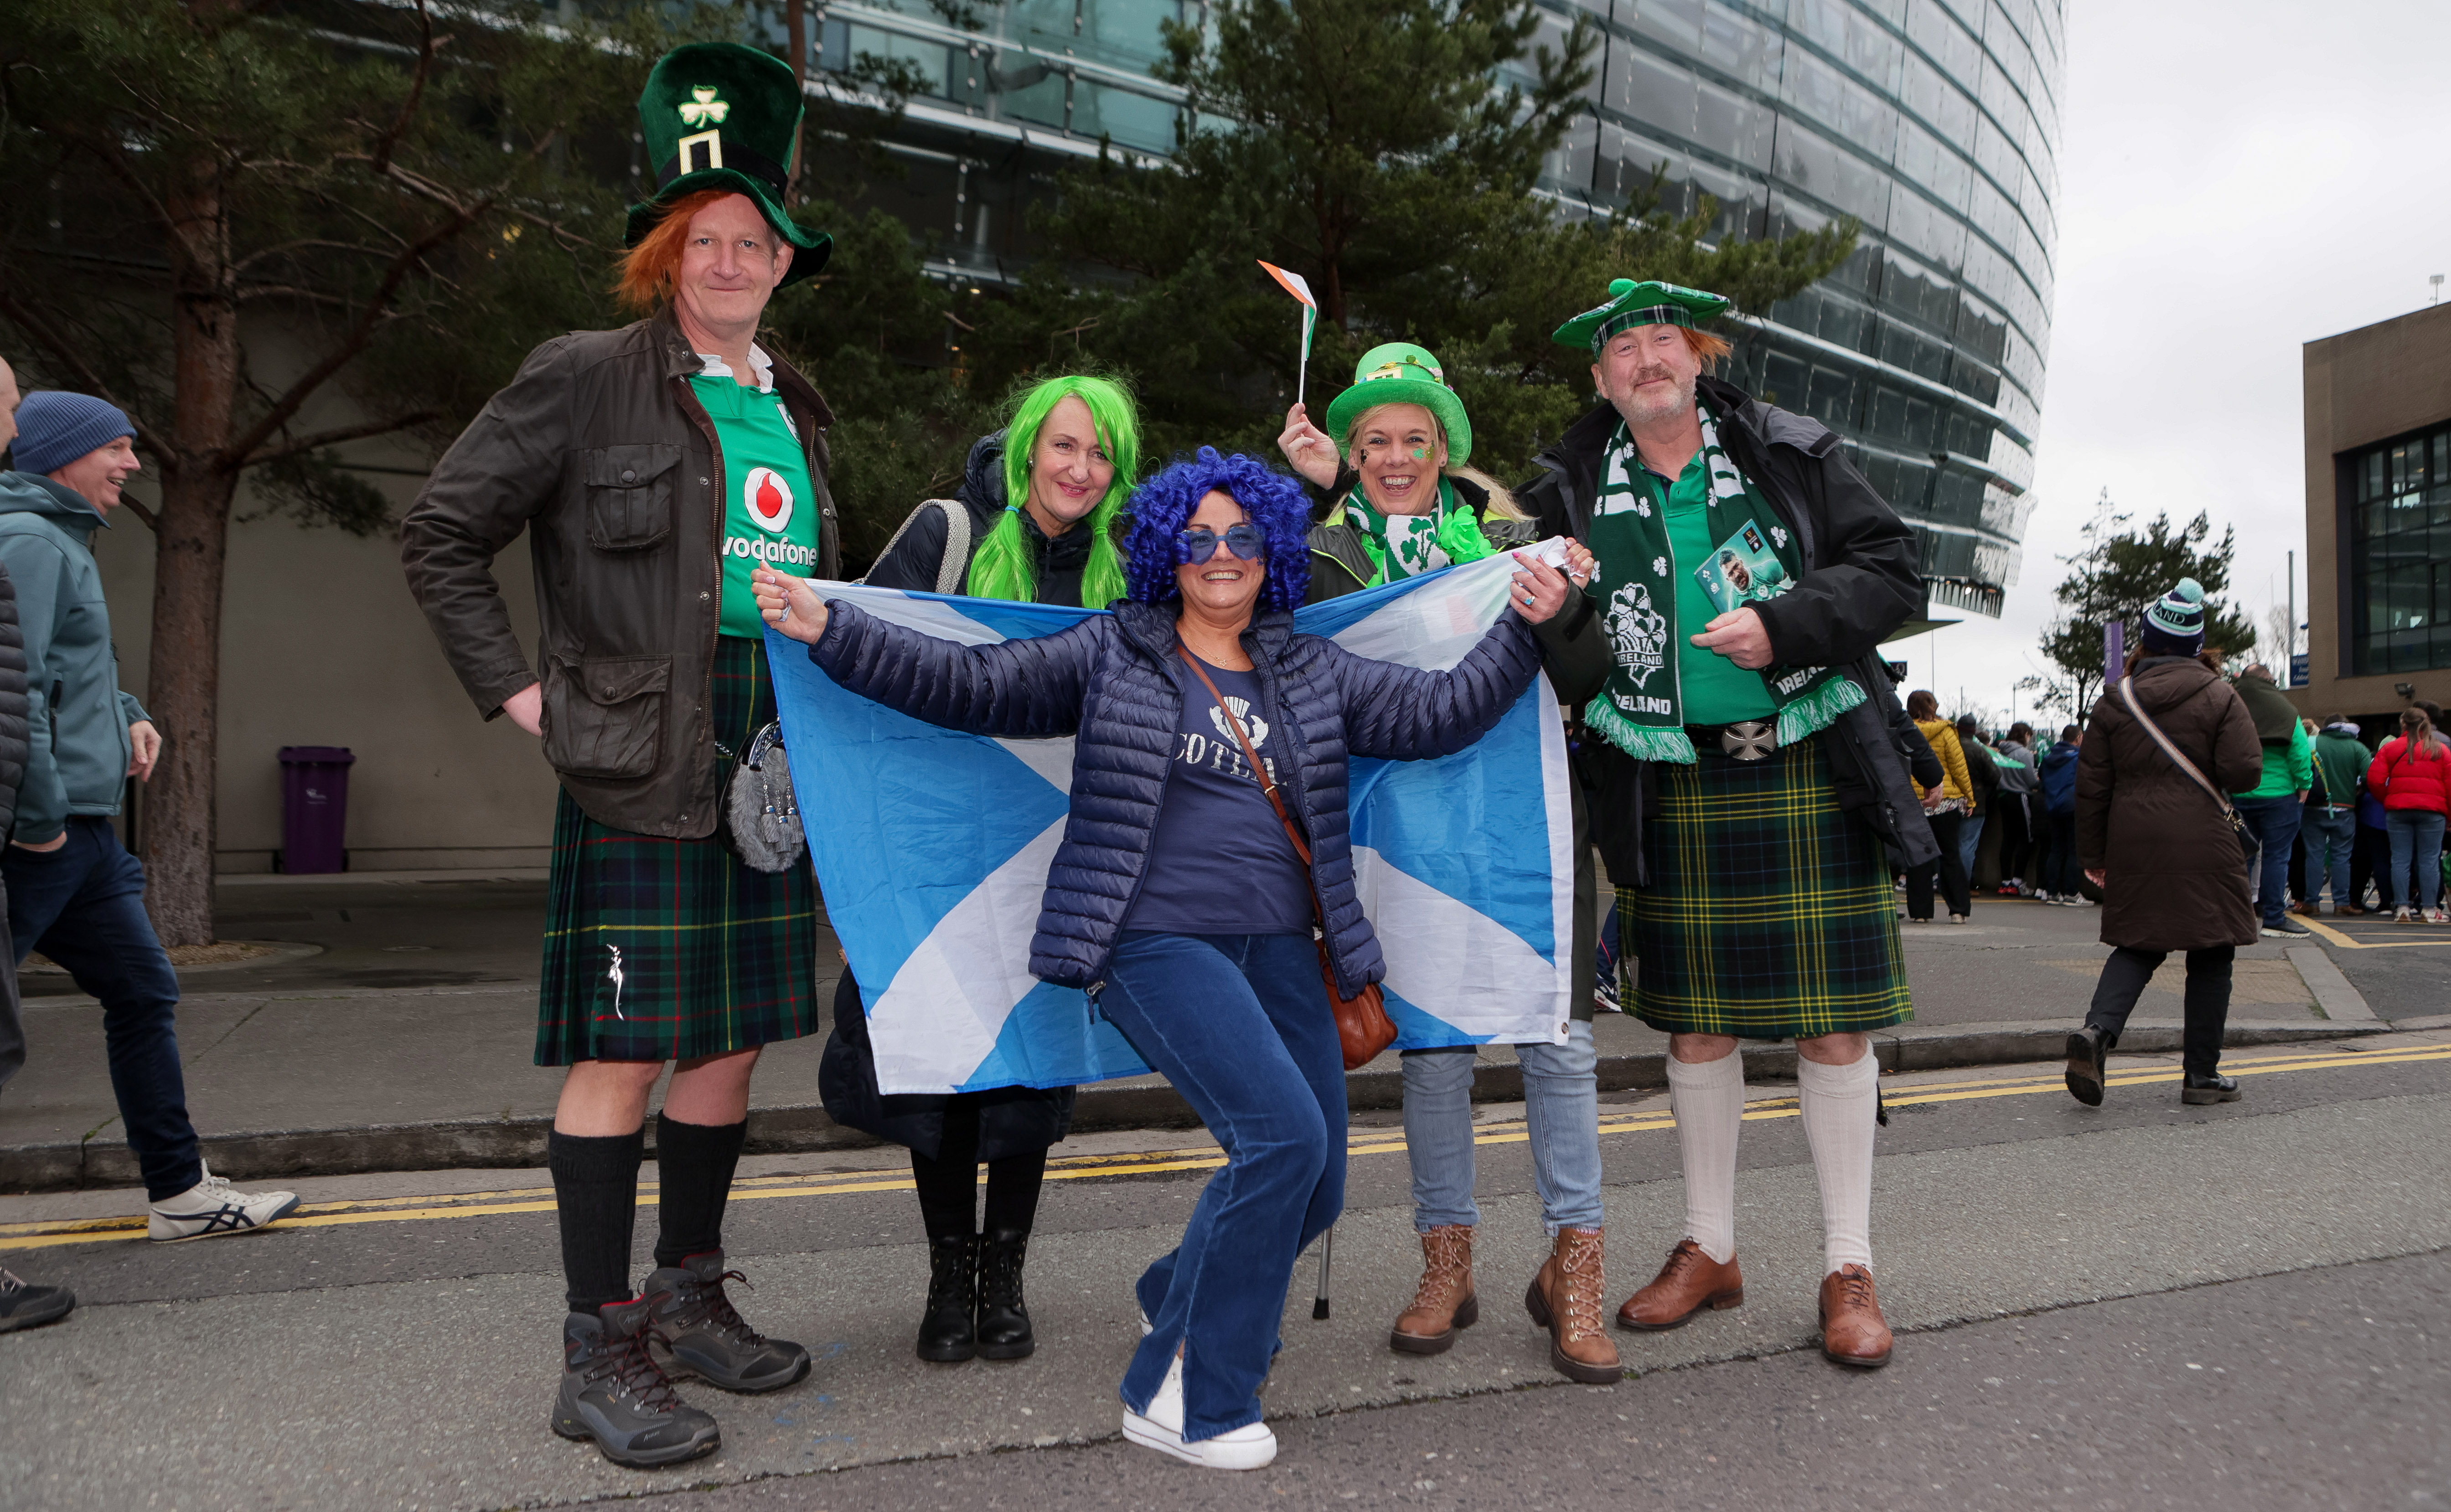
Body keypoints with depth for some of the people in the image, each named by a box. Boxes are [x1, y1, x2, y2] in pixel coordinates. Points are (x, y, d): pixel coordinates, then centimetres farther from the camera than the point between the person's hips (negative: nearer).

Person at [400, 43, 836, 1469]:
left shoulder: (796, 407, 16)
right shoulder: (586, 379, -2)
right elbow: (442, 534, 0)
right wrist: (520, 690, -6)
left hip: (772, 755, 6)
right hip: (641, 760, -6)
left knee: (731, 1036, 11)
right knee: (626, 1047, -4)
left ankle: (690, 1299, 26)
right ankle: (600, 1354, 8)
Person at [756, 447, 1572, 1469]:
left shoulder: (1312, 672, 15)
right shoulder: (1112, 654, 5)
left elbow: (1441, 713, 12)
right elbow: (972, 686, 1)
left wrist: (1524, 628, 4)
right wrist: (826, 631, -6)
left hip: (1277, 946, 6)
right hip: (1157, 940, -5)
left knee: (1314, 1183, 5)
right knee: (1283, 1134, -20)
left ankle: (1178, 1297, 37)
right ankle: (1179, 1399, -2)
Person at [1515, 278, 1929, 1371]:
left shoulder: (1792, 457, 3)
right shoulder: (1572, 491, 5)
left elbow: (1891, 569, 1)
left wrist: (1785, 627, -15)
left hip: (1809, 770, -1)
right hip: (1674, 784, 1)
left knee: (1834, 1025, 1)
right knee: (1697, 1026, 8)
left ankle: (1848, 1267, 16)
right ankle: (1708, 1251, 25)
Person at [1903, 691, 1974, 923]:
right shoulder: (1945, 732, -5)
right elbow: (1959, 767, -3)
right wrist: (1969, 797, 6)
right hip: (1947, 802, 0)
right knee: (1950, 856, 9)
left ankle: (1920, 911, 6)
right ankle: (1958, 910, 9)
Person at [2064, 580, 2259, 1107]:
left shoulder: (2114, 703, 5)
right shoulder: (2219, 697, -3)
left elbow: (2092, 787, 6)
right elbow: (2243, 771, -11)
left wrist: (2092, 854, 13)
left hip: (2135, 847, 3)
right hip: (2203, 846, -3)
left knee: (2138, 945, 12)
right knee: (2210, 956, 8)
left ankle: (2097, 1029, -13)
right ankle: (2202, 1074, 12)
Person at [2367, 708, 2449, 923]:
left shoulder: (2390, 748, 3)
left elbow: (2374, 780, -3)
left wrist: (2386, 801, 12)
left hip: (2397, 809, 0)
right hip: (2432, 812, 0)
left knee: (2400, 859, 4)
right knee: (2429, 861, 3)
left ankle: (2402, 908, 2)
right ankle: (2429, 910, 3)